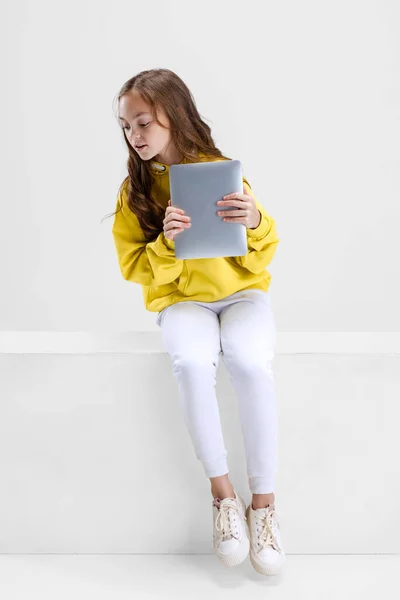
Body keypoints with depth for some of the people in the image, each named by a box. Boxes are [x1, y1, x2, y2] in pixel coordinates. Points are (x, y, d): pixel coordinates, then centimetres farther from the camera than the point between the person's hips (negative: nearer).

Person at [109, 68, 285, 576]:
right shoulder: (134, 189, 3)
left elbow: (261, 258, 2)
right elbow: (135, 268, 0)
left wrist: (255, 223, -20)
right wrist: (166, 242, -19)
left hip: (241, 291, 0)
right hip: (180, 299, 1)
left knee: (250, 362, -32)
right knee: (191, 363, -33)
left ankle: (264, 500, -16)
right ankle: (223, 492, -16)